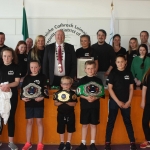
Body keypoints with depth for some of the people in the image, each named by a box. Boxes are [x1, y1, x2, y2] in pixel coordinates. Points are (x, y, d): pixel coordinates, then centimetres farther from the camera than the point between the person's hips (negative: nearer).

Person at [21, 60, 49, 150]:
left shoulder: (42, 77, 1)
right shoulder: (27, 77, 9)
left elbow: (45, 89, -5)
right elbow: (23, 89, 10)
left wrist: (42, 97, -22)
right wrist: (23, 97, -8)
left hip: (39, 103, -3)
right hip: (29, 103, 3)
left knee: (39, 121, 1)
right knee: (29, 122, 8)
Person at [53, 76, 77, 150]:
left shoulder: (72, 93, -4)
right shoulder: (58, 93, -2)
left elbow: (74, 104, -9)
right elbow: (55, 103, -3)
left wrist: (67, 102, -24)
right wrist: (61, 102, -21)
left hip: (70, 114, -1)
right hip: (61, 114, 1)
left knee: (70, 128, 5)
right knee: (61, 129, 7)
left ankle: (68, 142, 18)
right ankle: (62, 142, 21)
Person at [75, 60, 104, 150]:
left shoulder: (98, 80, 3)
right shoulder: (82, 80, 1)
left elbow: (101, 94, 1)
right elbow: (79, 93, -3)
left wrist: (94, 98, -16)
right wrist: (86, 98, -19)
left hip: (95, 106, 0)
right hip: (85, 106, 0)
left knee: (93, 124, 7)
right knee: (84, 125, 8)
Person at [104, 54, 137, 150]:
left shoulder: (129, 74, 4)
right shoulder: (113, 74, -4)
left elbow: (131, 89, 6)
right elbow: (110, 88, -7)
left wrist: (129, 101, -5)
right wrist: (118, 101, -12)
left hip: (126, 102, 2)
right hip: (114, 101, -2)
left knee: (128, 121, 8)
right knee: (111, 122, 2)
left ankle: (132, 142, 14)